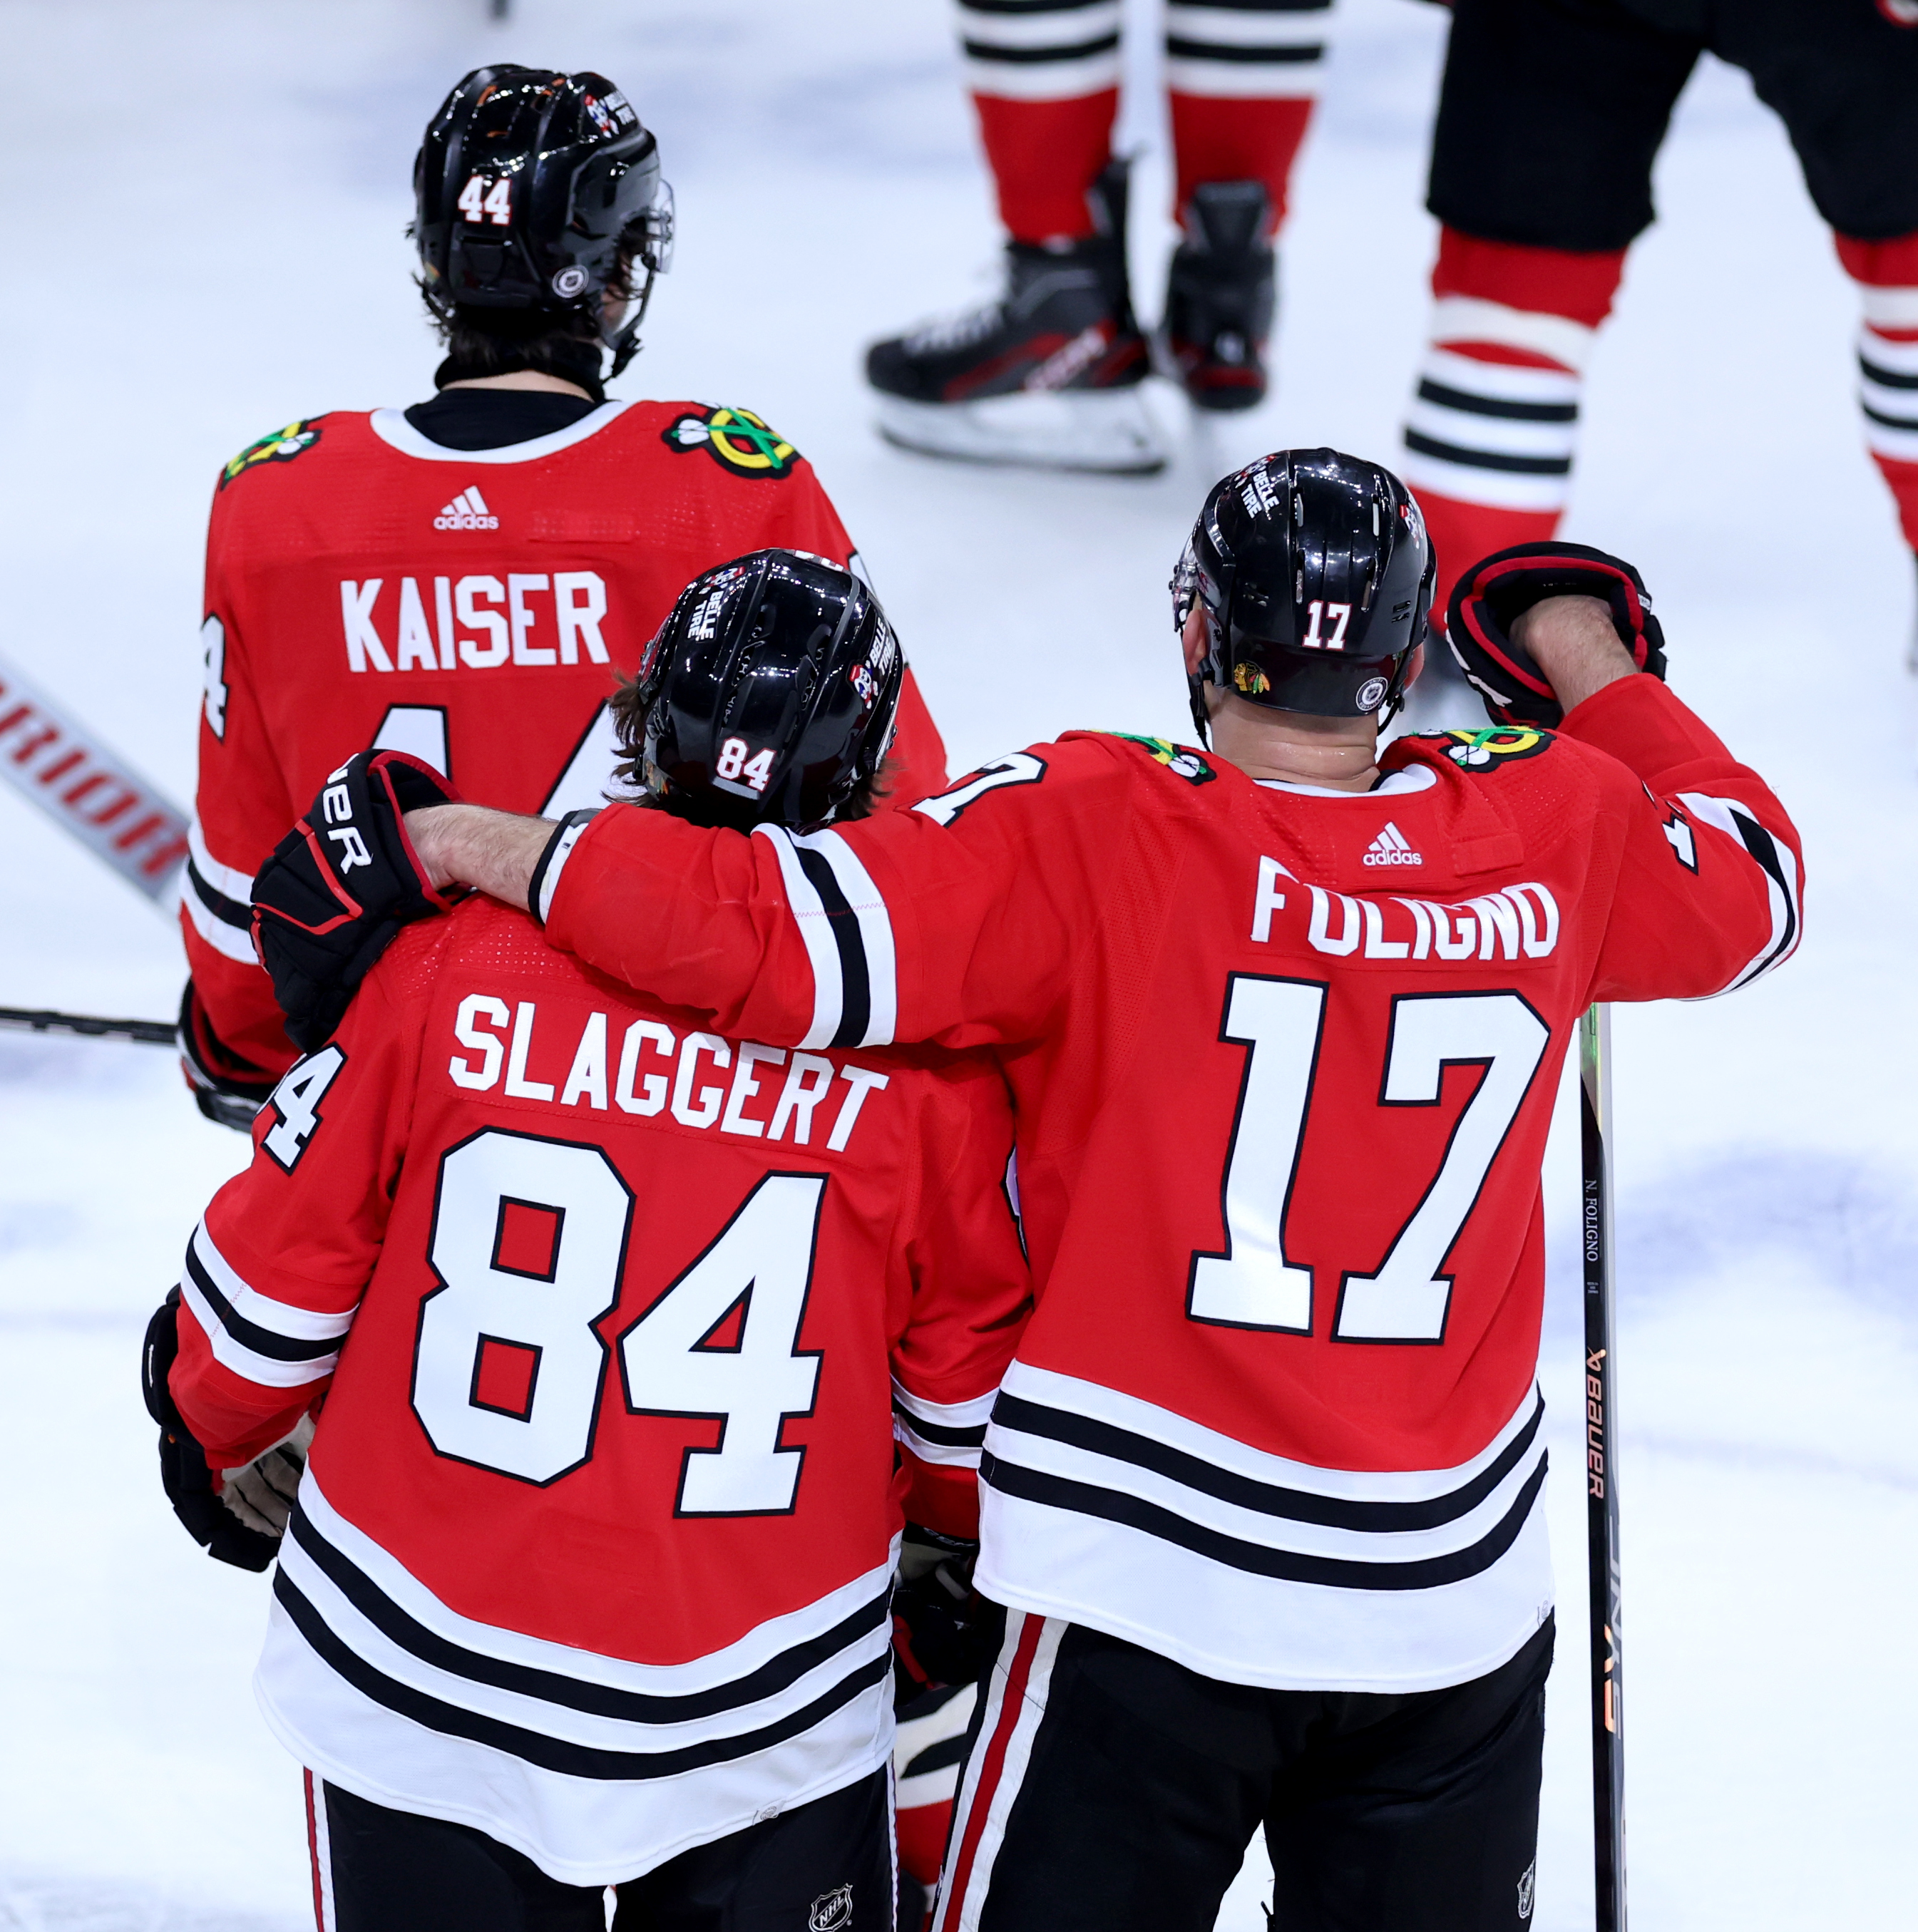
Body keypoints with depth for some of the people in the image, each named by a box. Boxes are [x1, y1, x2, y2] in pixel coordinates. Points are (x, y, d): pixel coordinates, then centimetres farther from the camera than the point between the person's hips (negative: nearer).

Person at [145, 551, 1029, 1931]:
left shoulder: (456, 964, -14)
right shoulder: (925, 1055, -12)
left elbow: (278, 1278, -5)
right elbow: (968, 1386, 1)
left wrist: (208, 1420, 17)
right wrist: (965, 1536, 22)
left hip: (412, 1695, 1)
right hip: (766, 1726, 0)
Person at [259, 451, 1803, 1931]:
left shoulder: (1095, 834, -14)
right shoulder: (1557, 830, -1)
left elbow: (794, 935, -22)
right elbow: (1749, 885, 19)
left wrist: (501, 849, -9)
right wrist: (1601, 679, 33)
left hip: (1153, 1588, -3)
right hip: (1461, 1604, 4)